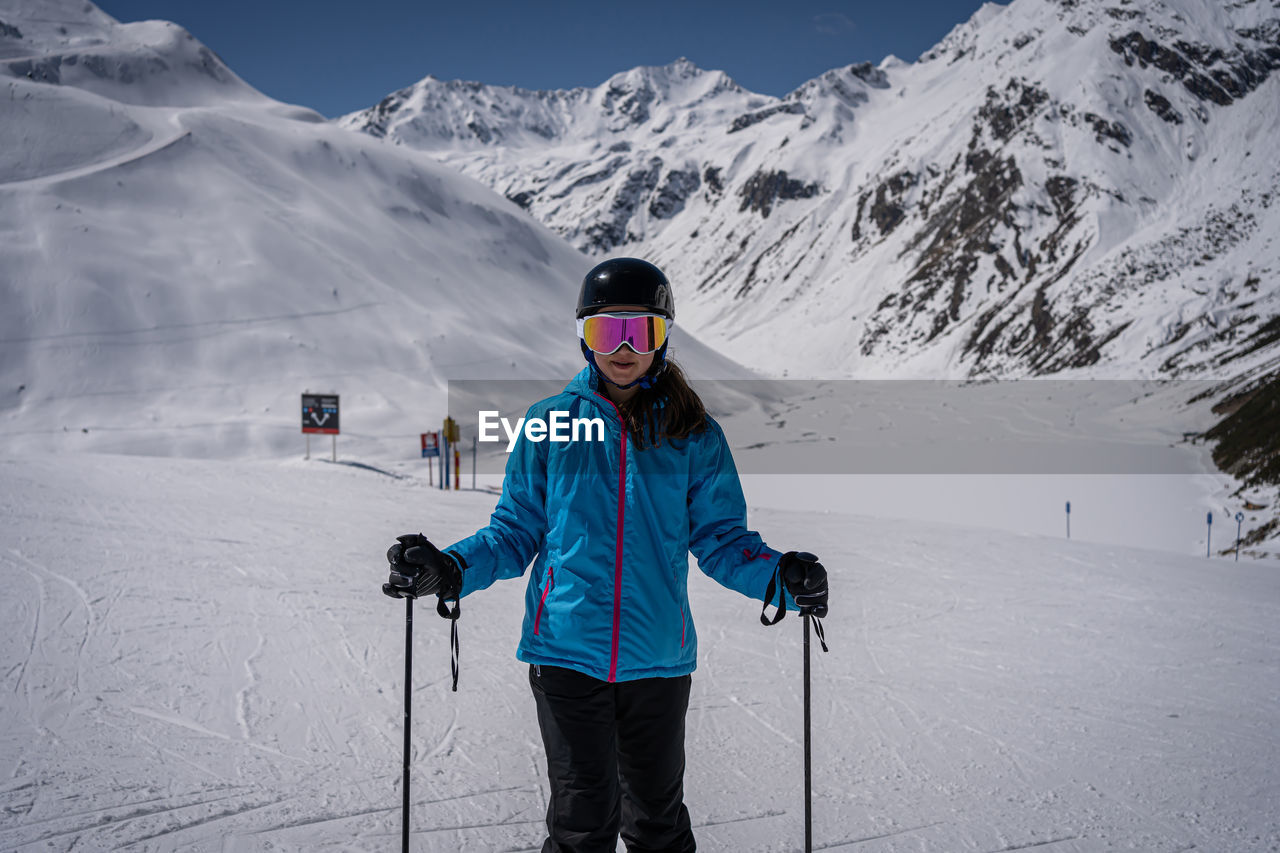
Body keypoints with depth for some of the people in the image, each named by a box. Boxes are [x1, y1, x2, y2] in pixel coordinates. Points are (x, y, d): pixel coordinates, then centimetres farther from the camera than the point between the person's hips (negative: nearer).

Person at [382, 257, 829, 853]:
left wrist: (778, 576, -16)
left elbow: (719, 538, 3)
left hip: (657, 660, 1)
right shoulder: (551, 424, 3)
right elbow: (517, 532, 6)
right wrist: (450, 569, -12)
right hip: (567, 651, -1)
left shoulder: (692, 434, 2)